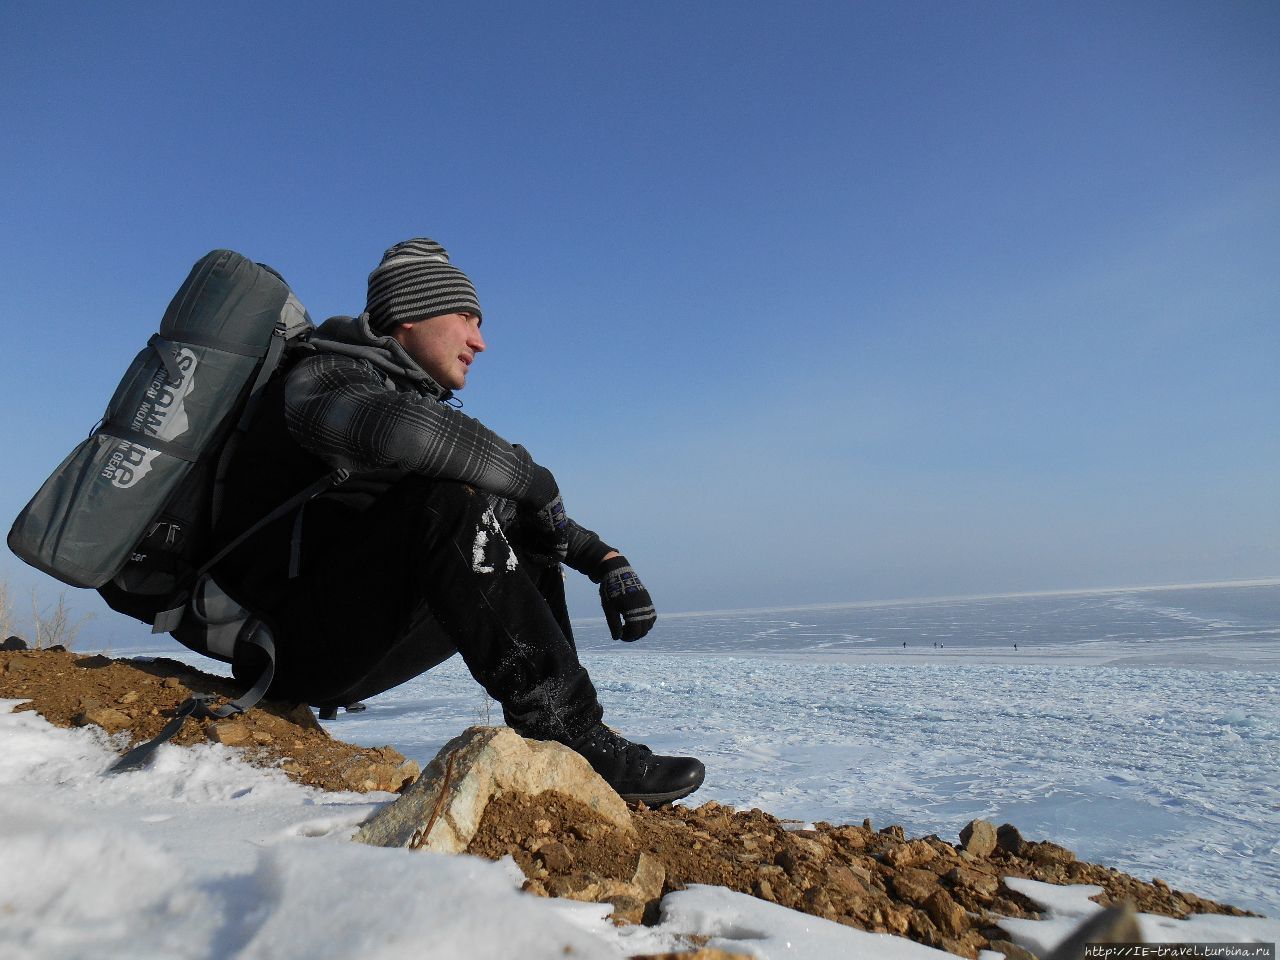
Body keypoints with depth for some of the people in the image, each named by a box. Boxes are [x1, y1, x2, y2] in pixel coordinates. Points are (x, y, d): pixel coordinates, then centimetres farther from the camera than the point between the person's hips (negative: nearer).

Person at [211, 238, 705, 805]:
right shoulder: (326, 377, -7)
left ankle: (553, 754, -2)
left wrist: (605, 559, 1)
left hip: (355, 650, 9)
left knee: (524, 534, 8)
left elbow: (537, 508, 16)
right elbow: (397, 428, -33)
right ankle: (569, 737, -29)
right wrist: (532, 478, -20)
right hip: (291, 640, -8)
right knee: (448, 497, -28)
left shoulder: (422, 402, 17)